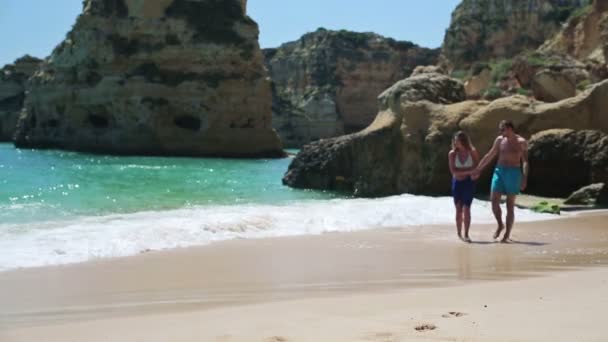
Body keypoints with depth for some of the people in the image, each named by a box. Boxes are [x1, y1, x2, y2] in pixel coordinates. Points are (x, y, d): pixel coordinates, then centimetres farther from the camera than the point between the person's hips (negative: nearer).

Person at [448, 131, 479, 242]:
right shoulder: (452, 154, -5)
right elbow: (453, 170, -11)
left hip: (468, 183, -1)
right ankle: (459, 234, 11)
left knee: (466, 209, -5)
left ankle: (466, 234, -2)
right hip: (457, 183, 1)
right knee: (459, 210, 3)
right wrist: (468, 170, -15)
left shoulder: (472, 152, -6)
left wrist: (461, 171, -17)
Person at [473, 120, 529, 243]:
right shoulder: (499, 140, 10)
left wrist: (524, 178, -16)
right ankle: (500, 225, 16)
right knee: (494, 201, -7)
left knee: (510, 205, -1)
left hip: (513, 173, -4)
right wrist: (478, 169, 17)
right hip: (499, 171, 4)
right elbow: (489, 156, 17)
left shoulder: (521, 142, -2)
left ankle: (507, 235, 3)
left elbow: (525, 162, -5)